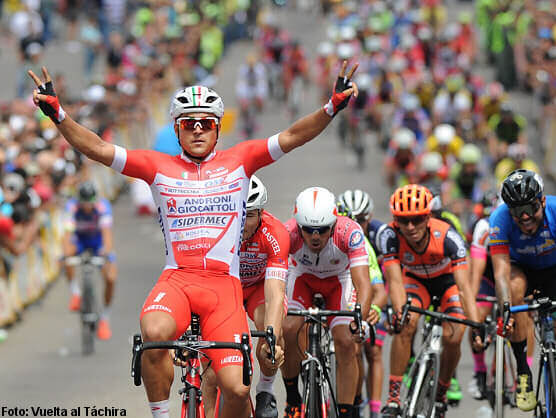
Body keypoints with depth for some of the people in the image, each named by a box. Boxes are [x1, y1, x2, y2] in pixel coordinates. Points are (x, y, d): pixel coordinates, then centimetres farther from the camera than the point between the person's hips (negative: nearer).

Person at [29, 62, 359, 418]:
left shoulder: (238, 162, 10)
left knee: (237, 390, -13)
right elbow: (98, 149, 2)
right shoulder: (159, 167, 9)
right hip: (176, 279, 0)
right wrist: (58, 114, -12)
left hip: (223, 285, 0)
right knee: (154, 334, -35)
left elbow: (291, 137, 2)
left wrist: (333, 107, -13)